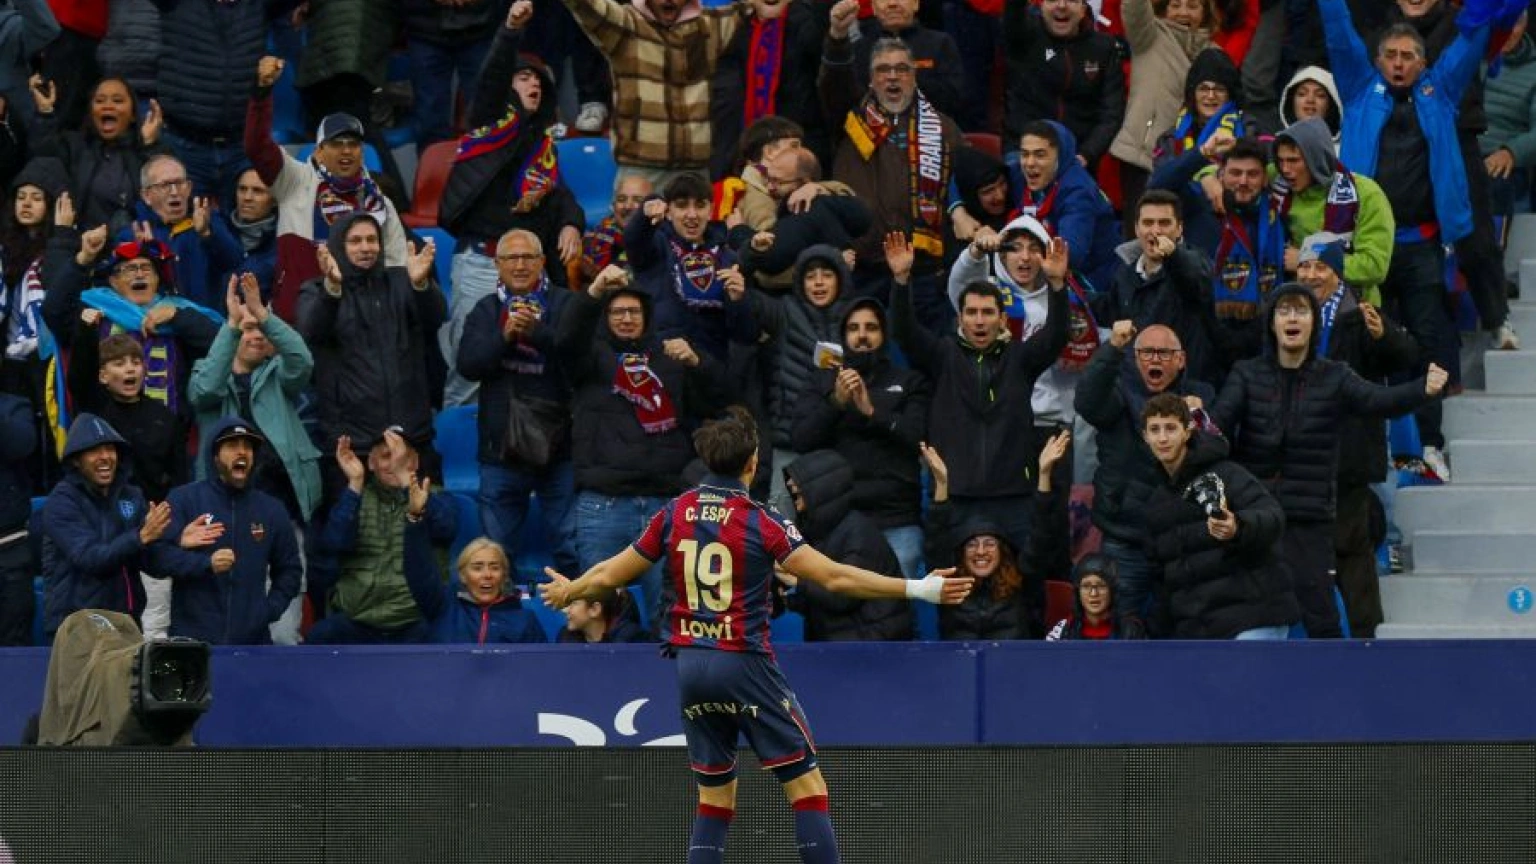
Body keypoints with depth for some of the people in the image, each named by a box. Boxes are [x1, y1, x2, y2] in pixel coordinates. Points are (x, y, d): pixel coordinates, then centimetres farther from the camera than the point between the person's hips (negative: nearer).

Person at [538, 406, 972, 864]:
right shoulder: (761, 521, -10)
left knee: (715, 799, 12)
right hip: (744, 664, -5)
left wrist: (567, 591, 34)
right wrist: (920, 589, -16)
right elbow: (834, 576, -17)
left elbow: (610, 575, 12)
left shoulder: (674, 514, 4)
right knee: (807, 786, -2)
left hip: (690, 666, 5)